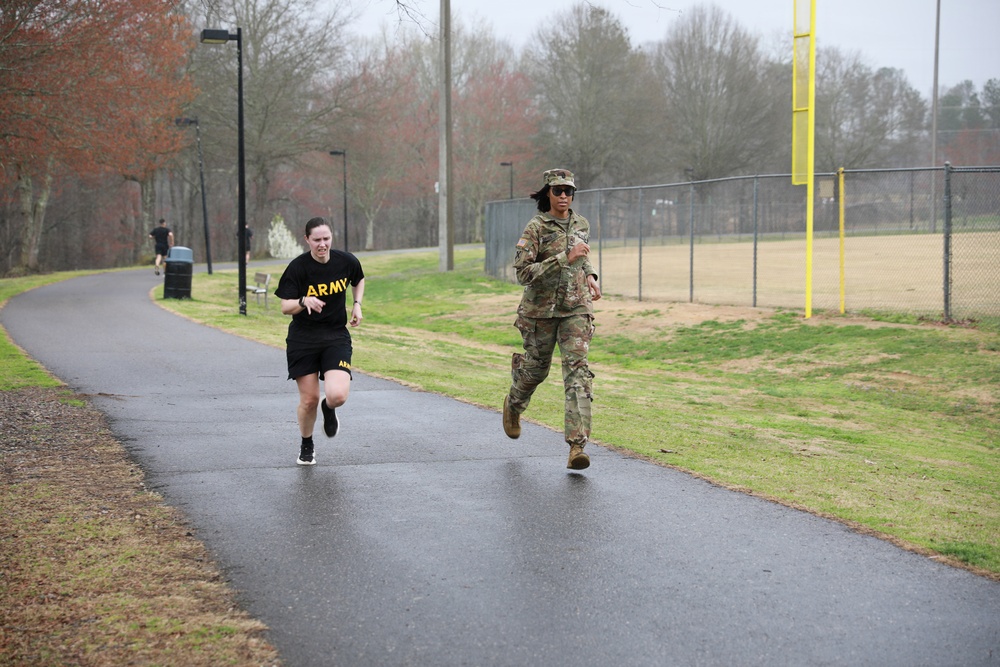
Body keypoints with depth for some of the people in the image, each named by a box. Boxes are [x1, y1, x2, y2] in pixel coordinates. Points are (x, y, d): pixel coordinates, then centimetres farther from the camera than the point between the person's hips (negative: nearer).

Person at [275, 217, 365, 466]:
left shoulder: (346, 261, -4)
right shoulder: (298, 267, -12)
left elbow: (359, 280, 20)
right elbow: (285, 307, -14)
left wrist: (357, 304, 5)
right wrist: (304, 301, -33)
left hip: (336, 336, 1)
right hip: (303, 339, -1)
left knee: (338, 395, -19)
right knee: (309, 399, 1)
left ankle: (329, 409, 21)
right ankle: (306, 446, 31)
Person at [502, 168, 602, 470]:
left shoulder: (581, 224, 6)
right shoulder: (536, 227, -11)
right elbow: (523, 273, -20)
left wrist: (590, 275, 10)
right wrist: (565, 258, -25)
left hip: (576, 309, 3)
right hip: (541, 309, -2)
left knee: (577, 370, -13)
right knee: (536, 367, 15)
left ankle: (577, 446, -20)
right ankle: (513, 404, 51)